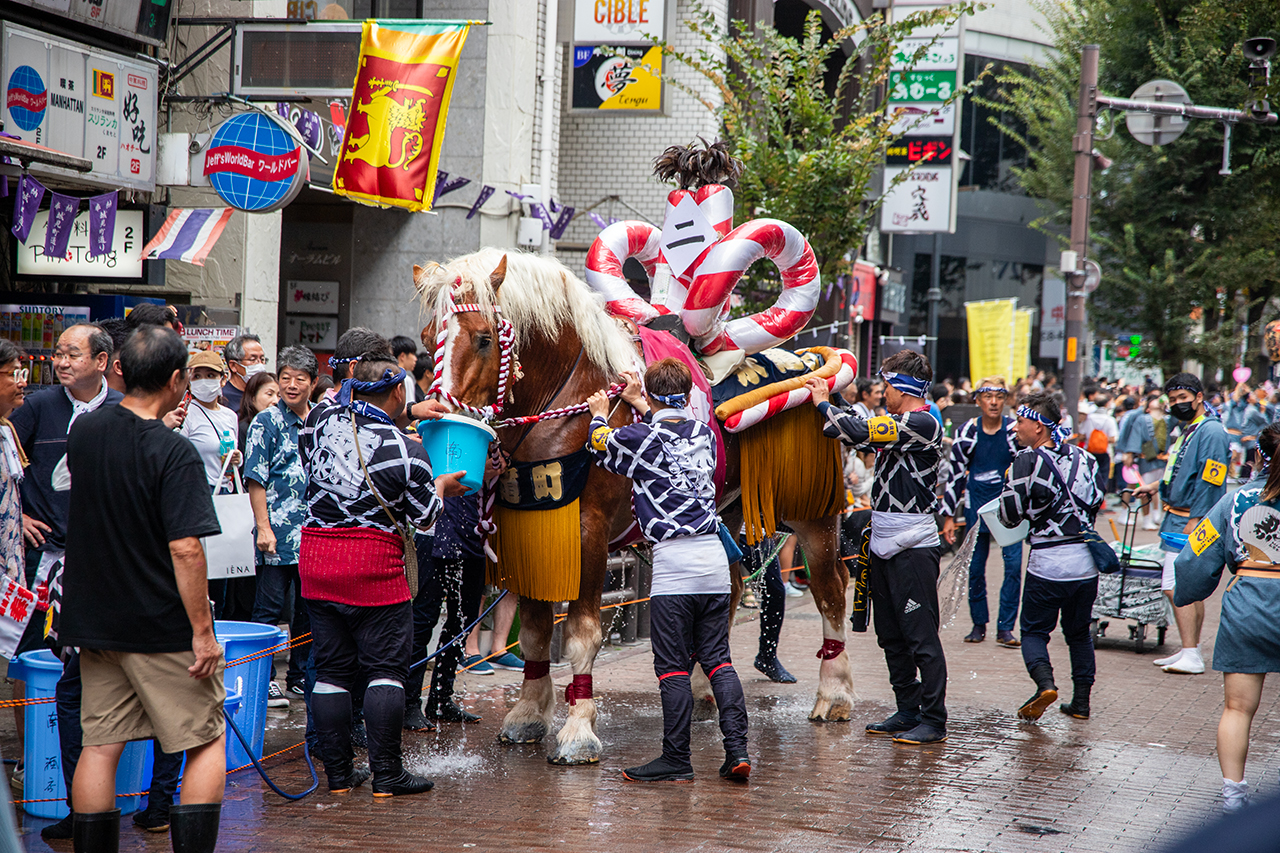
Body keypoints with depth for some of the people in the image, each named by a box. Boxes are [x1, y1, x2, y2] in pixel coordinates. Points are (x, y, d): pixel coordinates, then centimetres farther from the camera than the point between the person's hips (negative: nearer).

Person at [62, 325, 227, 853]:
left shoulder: (83, 431, 2)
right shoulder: (174, 454, -19)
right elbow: (185, 548, -23)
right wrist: (202, 630, -18)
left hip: (94, 621, 6)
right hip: (162, 627, -6)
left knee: (100, 746, 10)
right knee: (207, 742, 6)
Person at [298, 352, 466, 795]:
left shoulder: (321, 420, 2)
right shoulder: (405, 449, -11)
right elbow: (424, 514, 1)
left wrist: (410, 412, 30)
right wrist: (442, 486, 21)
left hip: (315, 558, 5)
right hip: (374, 564, -5)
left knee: (331, 668, 10)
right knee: (386, 667, 3)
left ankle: (338, 771, 15)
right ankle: (387, 775, 3)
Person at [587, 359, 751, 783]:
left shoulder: (639, 439, -6)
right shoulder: (704, 433, 10)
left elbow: (600, 447, 15)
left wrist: (599, 415, 34)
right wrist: (640, 406, 43)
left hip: (673, 560, -5)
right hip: (714, 556, 5)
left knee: (672, 666, 0)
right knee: (717, 658, 10)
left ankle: (676, 759, 3)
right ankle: (737, 748, 2)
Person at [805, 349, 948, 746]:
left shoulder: (922, 423, -15)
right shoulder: (899, 425, 14)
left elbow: (860, 433, -21)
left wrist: (824, 404, -8)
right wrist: (824, 406, 15)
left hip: (912, 547, -10)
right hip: (884, 545, 10)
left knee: (921, 635, -7)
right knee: (892, 636, 14)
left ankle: (934, 721, -3)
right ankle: (908, 711, 22)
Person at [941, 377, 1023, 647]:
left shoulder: (1015, 430, -5)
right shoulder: (967, 432, -2)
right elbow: (955, 475, 4)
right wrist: (948, 516, 3)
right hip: (977, 506, 1)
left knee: (1014, 565, -9)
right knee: (975, 568, 4)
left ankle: (1005, 627, 0)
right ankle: (979, 624, 19)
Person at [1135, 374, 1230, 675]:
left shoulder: (1211, 432, -15)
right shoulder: (1188, 430, 16)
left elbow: (1209, 481, -20)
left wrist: (1194, 522, -22)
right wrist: (1156, 486, 27)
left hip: (1191, 521, -10)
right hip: (1177, 518, 10)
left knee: (1176, 587, -14)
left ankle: (1191, 656, -13)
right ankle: (1191, 651, 21)